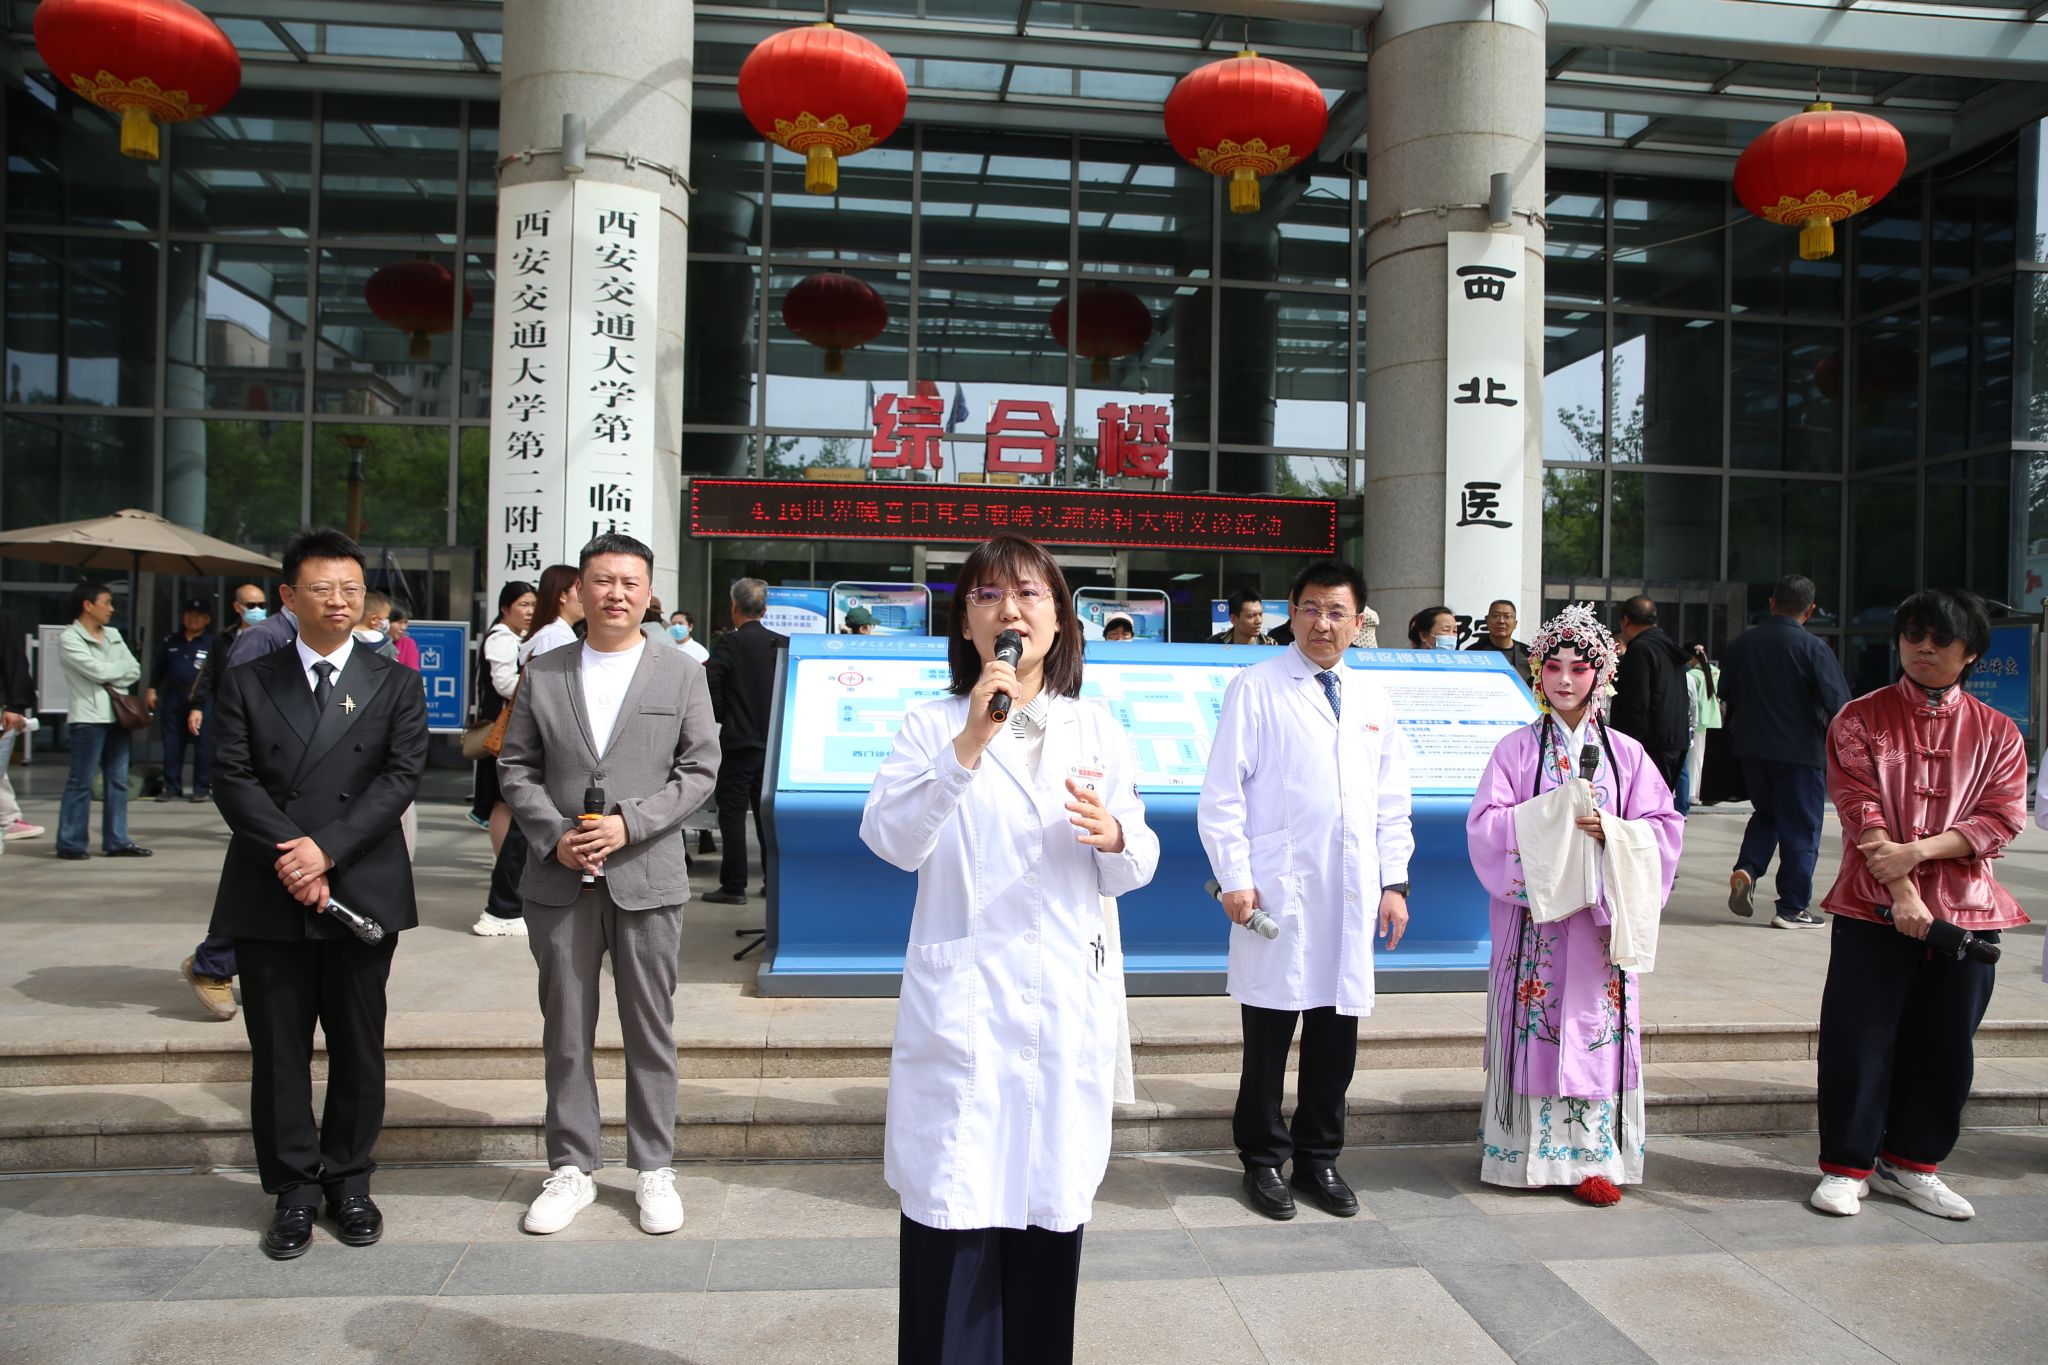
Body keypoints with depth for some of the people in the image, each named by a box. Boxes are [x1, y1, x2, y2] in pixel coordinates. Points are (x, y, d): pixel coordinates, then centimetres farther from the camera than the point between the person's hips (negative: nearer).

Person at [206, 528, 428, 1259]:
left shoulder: (395, 686, 6)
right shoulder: (246, 682, 7)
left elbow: (401, 775, -5)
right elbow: (232, 780, -2)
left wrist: (327, 847, -15)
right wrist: (292, 857, -14)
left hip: (363, 892, 0)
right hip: (269, 897, 1)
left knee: (359, 1049, 8)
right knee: (278, 1051, 7)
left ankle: (349, 1180, 24)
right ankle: (294, 1190, 21)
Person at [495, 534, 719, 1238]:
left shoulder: (681, 673, 2)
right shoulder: (543, 672, 7)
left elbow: (699, 769, -1)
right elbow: (516, 766, 6)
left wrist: (629, 823, -13)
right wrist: (553, 835, -9)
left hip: (647, 878, -1)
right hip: (560, 881, 2)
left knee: (650, 1030, 8)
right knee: (565, 1031, 10)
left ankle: (654, 1168, 21)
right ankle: (571, 1168, 25)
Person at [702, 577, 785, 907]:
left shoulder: (730, 642, -10)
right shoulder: (782, 643, 2)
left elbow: (710, 683, -16)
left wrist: (722, 714, 0)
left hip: (738, 741, -5)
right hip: (773, 741, 5)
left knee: (733, 813, 2)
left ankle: (734, 886, 3)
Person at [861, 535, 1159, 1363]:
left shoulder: (1098, 729, 8)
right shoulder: (932, 726, 2)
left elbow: (1134, 869, 7)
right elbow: (892, 841, -13)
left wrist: (1115, 837, -15)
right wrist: (967, 746, -23)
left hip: (1068, 997, 3)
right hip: (960, 996, -2)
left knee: (1051, 1203, 10)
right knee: (952, 1209, -2)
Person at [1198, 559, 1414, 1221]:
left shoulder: (1373, 701, 15)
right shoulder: (1256, 687, -1)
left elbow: (1391, 800, 18)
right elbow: (1222, 792, -4)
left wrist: (1394, 881, 11)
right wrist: (1235, 878, -10)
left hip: (1352, 896, 5)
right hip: (1279, 893, -4)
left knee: (1338, 1036, 10)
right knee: (1269, 1036, 4)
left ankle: (1319, 1158, 26)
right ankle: (1263, 1160, 20)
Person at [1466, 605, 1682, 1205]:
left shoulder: (1626, 753, 7)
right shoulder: (1517, 748, 2)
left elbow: (1664, 827, 4)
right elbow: (1486, 824, -5)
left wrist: (1611, 832, -13)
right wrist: (1550, 821, -17)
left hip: (1600, 914, 2)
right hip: (1534, 912, -1)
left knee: (1597, 1029, 3)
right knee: (1534, 1026, 1)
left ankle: (1591, 1156, 13)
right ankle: (1528, 1151, 12)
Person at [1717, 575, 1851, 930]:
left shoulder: (1739, 645, 4)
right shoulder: (1812, 649, -12)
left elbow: (1726, 700, 13)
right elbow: (1838, 707, -13)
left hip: (1750, 751, 5)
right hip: (1801, 753, -5)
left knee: (1766, 812, 23)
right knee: (1800, 828, 5)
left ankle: (1746, 869, 0)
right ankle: (1792, 909, 8)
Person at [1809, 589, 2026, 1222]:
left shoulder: (1998, 734, 8)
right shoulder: (1860, 720, 1)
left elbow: (2003, 817, -3)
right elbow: (1861, 812, -8)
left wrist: (1918, 850, -17)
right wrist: (1902, 892, -17)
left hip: (1965, 909, 3)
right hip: (1873, 908, -3)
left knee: (1944, 1044, 9)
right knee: (1859, 1039, 0)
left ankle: (1910, 1162, 26)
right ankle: (1846, 1166, 13)